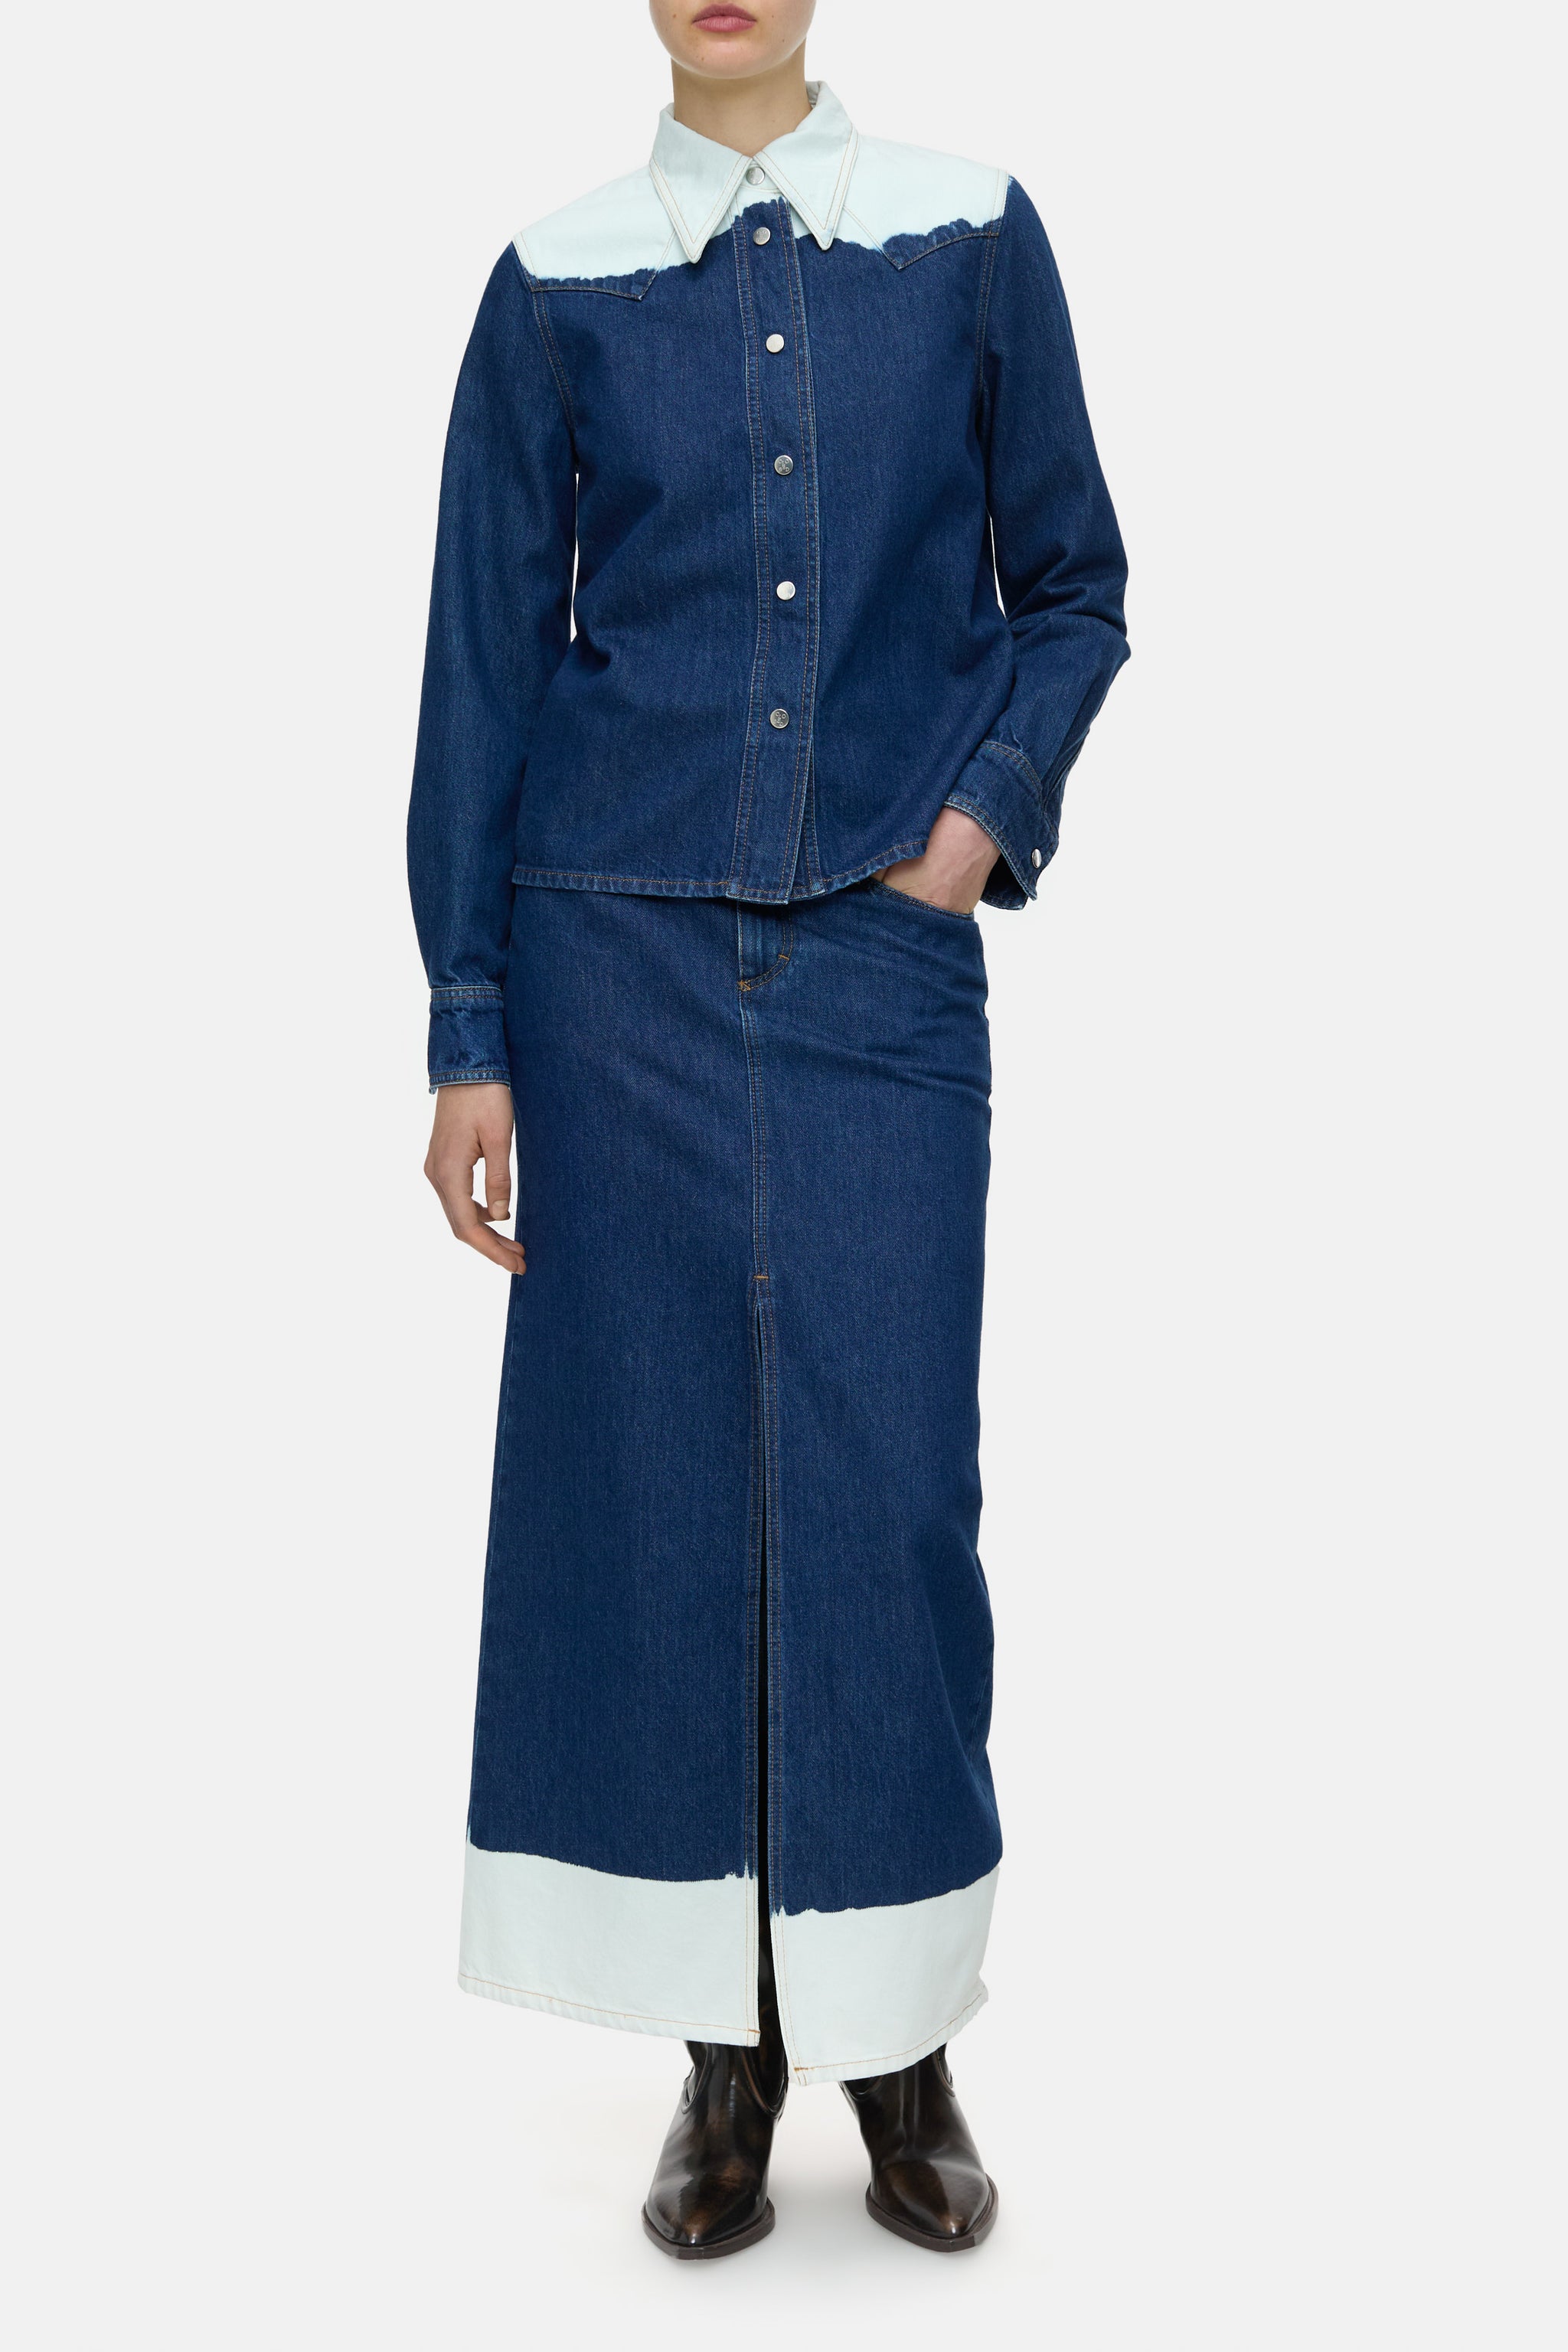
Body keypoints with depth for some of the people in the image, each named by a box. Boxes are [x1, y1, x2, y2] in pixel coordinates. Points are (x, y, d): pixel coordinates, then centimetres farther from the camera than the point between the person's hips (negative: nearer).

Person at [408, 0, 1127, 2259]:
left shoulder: (970, 236, 7)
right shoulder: (559, 281, 5)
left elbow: (1071, 585, 12)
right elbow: (484, 660, 3)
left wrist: (983, 819, -5)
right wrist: (469, 1034, -1)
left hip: (882, 959, 0)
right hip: (622, 960, 0)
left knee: (886, 1486, -1)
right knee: (653, 1475, 2)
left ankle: (900, 2045, 15)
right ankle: (731, 2055, 16)